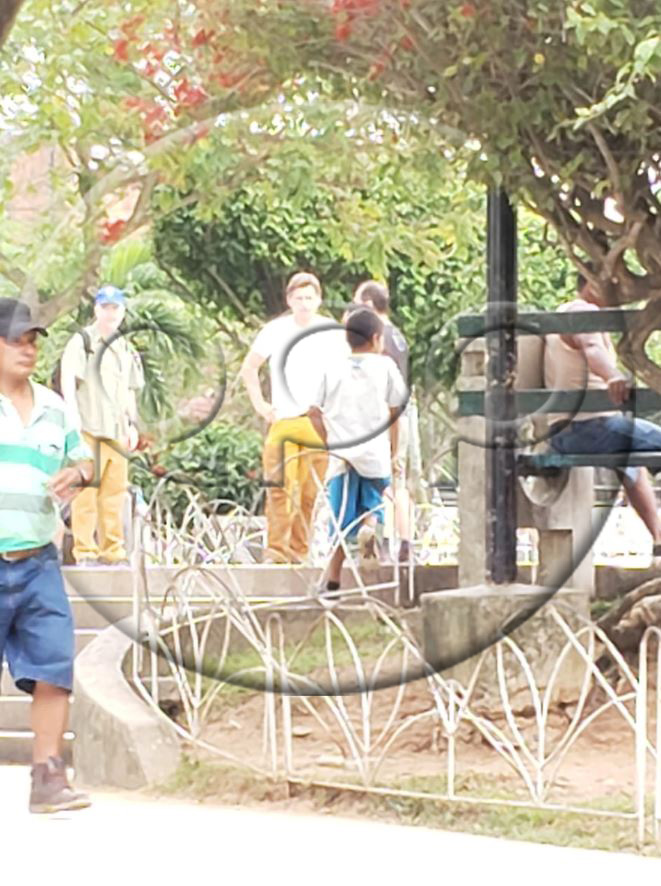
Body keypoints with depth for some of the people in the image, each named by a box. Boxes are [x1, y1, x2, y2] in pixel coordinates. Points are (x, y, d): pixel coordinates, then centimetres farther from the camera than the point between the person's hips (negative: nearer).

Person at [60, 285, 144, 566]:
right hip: (89, 427, -6)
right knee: (87, 489, -10)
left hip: (117, 430, 6)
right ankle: (84, 551, -9)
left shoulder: (126, 349, 22)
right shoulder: (82, 341, 1)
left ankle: (113, 551, 9)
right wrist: (73, 417, -18)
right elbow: (68, 381, -8)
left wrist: (132, 424, 18)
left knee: (115, 491, 5)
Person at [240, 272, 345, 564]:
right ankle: (276, 548, -10)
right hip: (283, 420, -1)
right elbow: (249, 368, 15)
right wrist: (259, 404, 6)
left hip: (319, 422, 1)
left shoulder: (332, 334, 5)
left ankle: (299, 550, 8)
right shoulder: (275, 331, 2)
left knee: (310, 490, 0)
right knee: (280, 485, -12)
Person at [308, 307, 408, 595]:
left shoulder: (333, 370, 8)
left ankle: (333, 583, 5)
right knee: (372, 503, 17)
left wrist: (330, 442, 11)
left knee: (342, 520, 7)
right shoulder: (384, 366, 2)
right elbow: (395, 411, 2)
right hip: (375, 453, -2)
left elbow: (315, 412, 3)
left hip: (341, 455, 2)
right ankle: (369, 526, -18)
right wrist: (393, 451, 10)